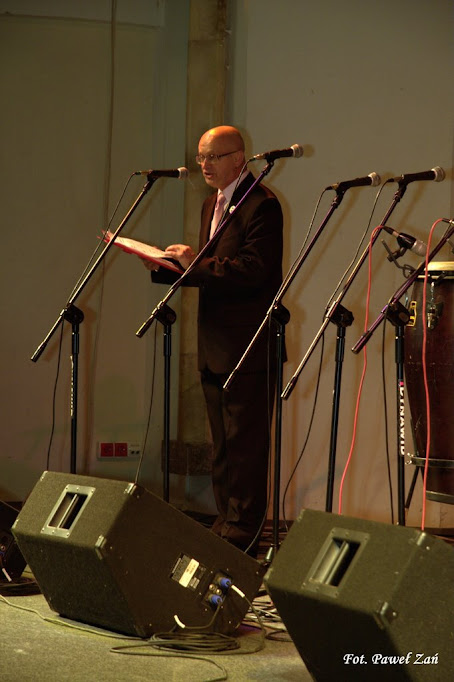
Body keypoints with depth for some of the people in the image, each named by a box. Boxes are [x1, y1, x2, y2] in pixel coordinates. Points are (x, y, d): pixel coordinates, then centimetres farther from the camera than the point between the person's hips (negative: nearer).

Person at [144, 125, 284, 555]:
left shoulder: (261, 204, -12)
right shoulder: (212, 204, 18)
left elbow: (254, 270, -22)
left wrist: (197, 264, -23)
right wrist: (165, 267, 6)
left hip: (248, 346, -10)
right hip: (215, 347, 10)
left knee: (245, 443, -5)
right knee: (222, 444, 14)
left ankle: (242, 533, -1)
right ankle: (225, 524, 21)